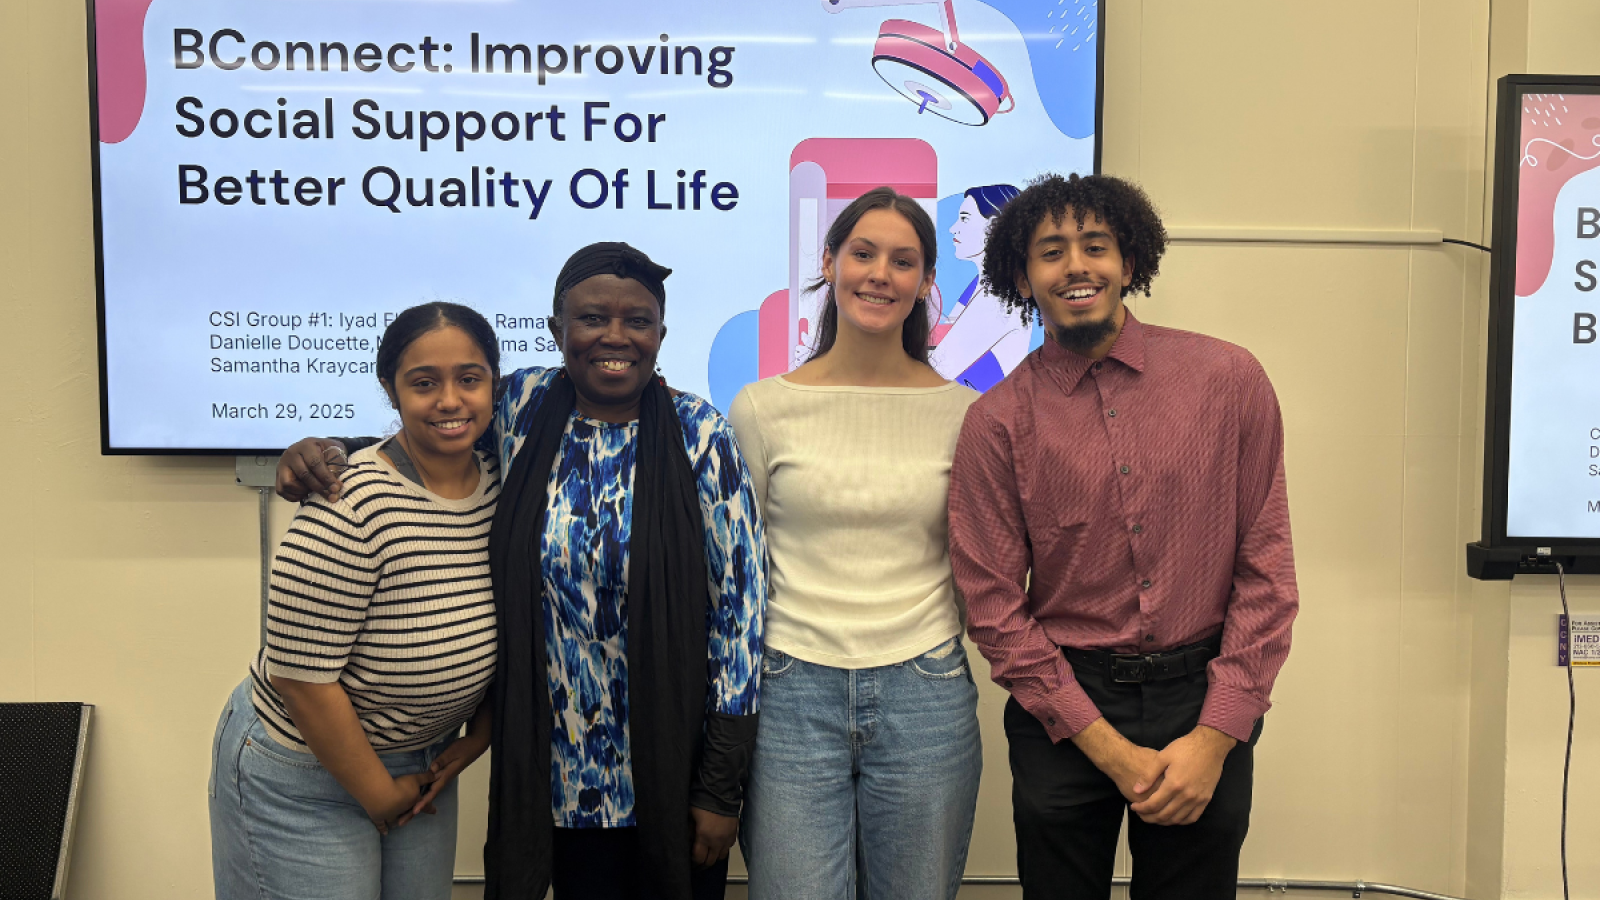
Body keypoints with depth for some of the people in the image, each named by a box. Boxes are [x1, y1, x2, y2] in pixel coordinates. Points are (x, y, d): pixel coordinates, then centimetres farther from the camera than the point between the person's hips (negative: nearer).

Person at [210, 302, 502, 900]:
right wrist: (381, 796, -13)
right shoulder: (353, 506, -26)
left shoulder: (504, 486, -6)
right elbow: (301, 676, -24)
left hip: (420, 763, 6)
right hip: (303, 775, -6)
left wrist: (474, 741, 1)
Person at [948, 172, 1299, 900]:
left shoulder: (1229, 380, -3)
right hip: (1063, 710, 0)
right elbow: (996, 608, -5)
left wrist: (1215, 737, -7)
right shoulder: (997, 423, -5)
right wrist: (1109, 749, -9)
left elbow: (1267, 570, -1)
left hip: (1205, 706, 1)